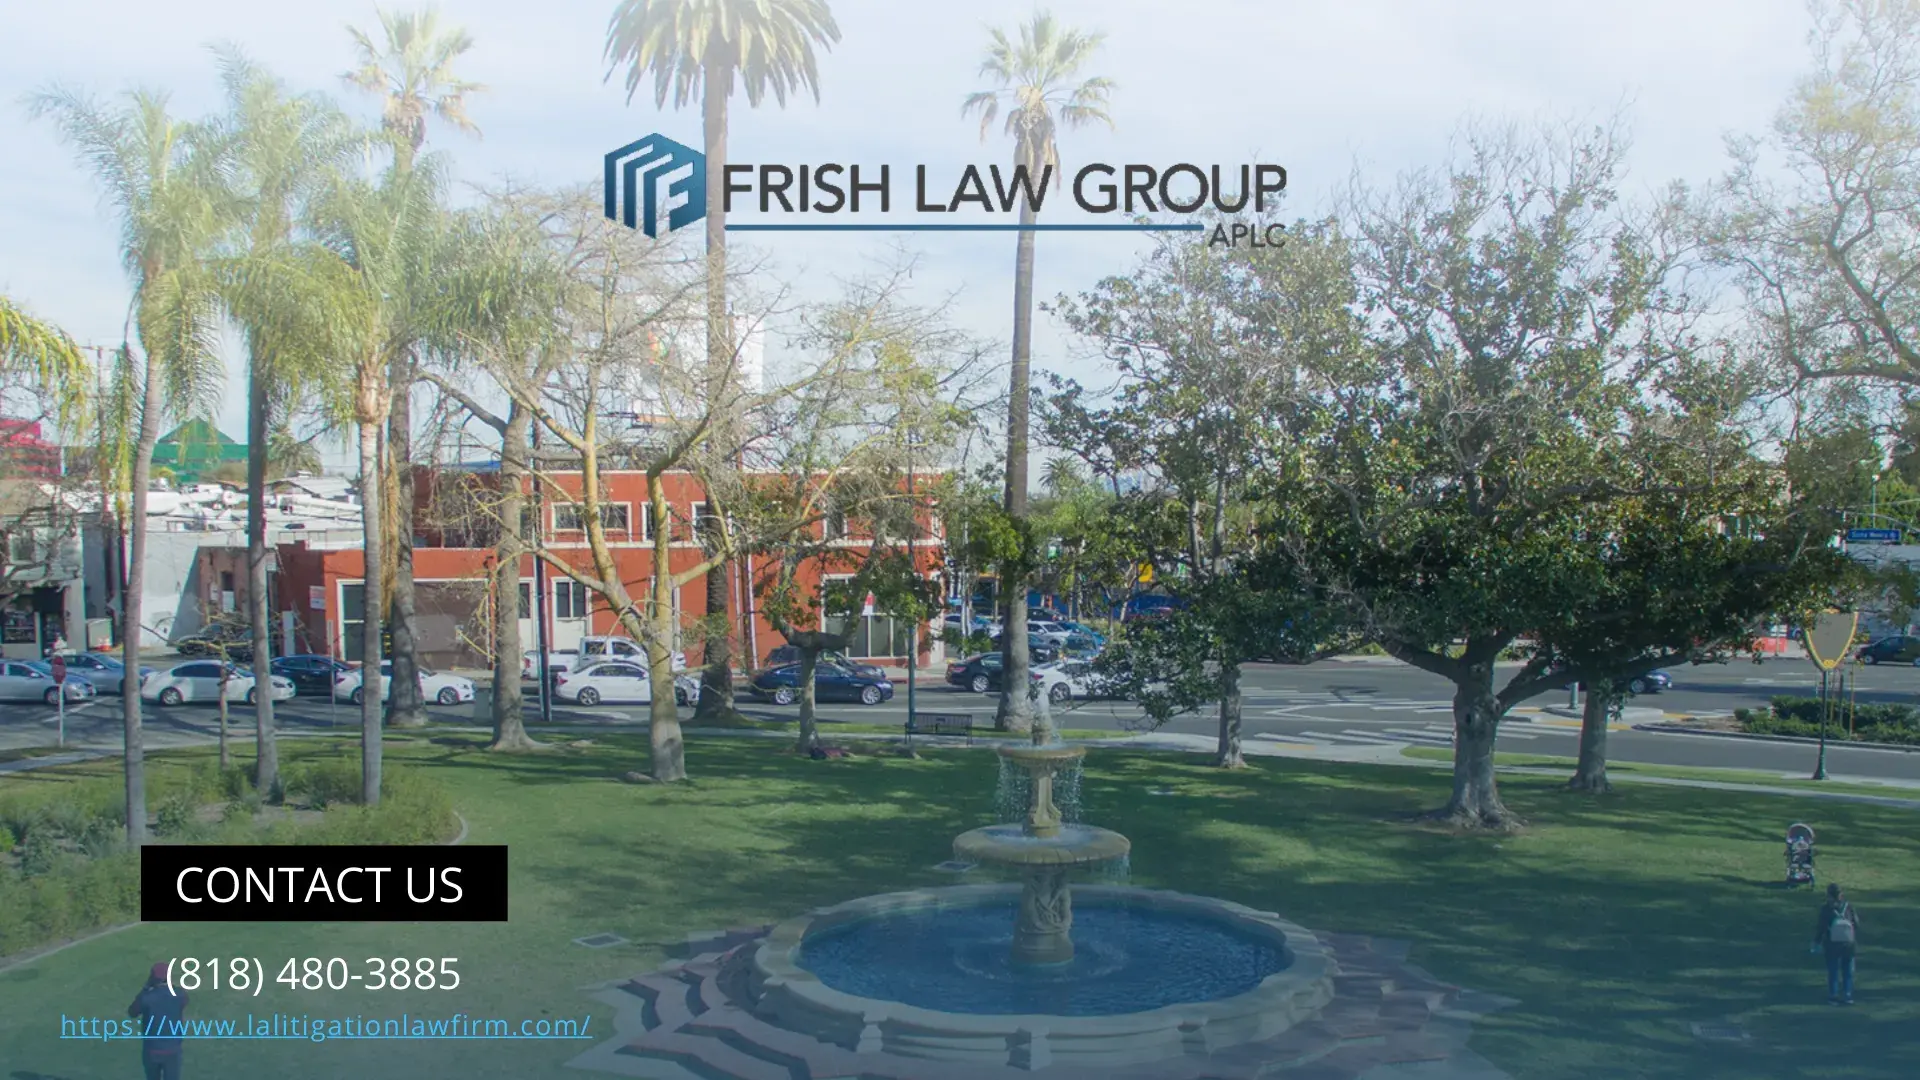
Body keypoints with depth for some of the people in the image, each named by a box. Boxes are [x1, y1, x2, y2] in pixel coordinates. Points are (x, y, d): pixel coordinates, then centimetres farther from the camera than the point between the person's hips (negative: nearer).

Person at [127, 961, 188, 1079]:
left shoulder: (145, 997, -19)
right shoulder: (180, 995, -13)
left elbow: (132, 1013, 3)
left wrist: (146, 988, 0)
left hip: (151, 1050, 0)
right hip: (172, 1050, 0)